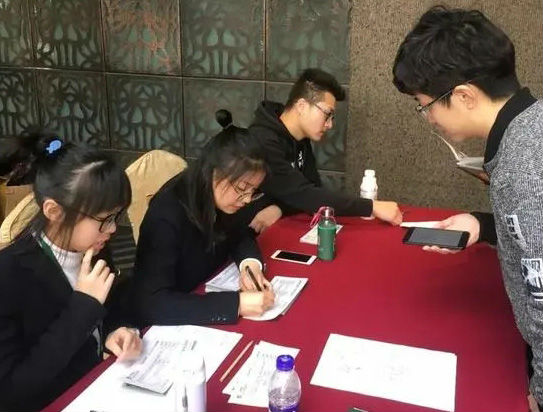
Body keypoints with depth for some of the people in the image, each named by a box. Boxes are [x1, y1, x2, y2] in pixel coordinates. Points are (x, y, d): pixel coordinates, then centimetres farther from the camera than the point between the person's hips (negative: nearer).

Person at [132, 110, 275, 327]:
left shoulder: (218, 199, -8)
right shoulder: (167, 215, -28)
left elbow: (241, 235, 9)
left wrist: (250, 262, -14)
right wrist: (237, 304, -38)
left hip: (207, 299, 6)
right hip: (171, 324, -6)